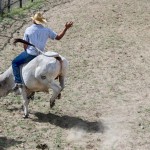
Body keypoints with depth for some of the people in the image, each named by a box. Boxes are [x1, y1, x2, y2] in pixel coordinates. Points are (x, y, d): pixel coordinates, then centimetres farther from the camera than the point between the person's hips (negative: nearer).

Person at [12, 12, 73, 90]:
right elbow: (58, 37, 7)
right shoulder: (47, 30, 2)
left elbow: (25, 45, -1)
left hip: (30, 54, -3)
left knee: (15, 62, 14)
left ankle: (18, 82, -1)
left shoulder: (28, 30, -3)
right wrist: (66, 28, 12)